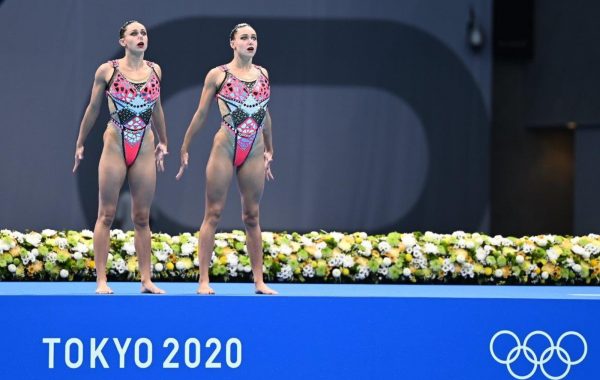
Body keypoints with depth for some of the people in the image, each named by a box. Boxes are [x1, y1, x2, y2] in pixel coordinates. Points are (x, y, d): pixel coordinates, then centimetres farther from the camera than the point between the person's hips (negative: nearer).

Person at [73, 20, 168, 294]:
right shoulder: (107, 71, -4)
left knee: (142, 217, 6)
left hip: (145, 149, 3)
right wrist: (80, 145, 10)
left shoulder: (154, 71, 5)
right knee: (106, 214, -1)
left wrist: (163, 142, 25)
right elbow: (93, 109, 5)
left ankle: (146, 280, 8)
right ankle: (101, 280, -1)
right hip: (115, 146, -3)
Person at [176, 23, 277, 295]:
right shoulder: (218, 75, -1)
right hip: (224, 149, -4)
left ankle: (259, 281, 9)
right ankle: (204, 280, -2)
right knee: (213, 214, -2)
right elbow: (201, 114, 3)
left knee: (252, 216, 7)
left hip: (254, 153, 4)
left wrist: (269, 150, 23)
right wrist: (185, 150, 4)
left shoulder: (263, 74, 10)